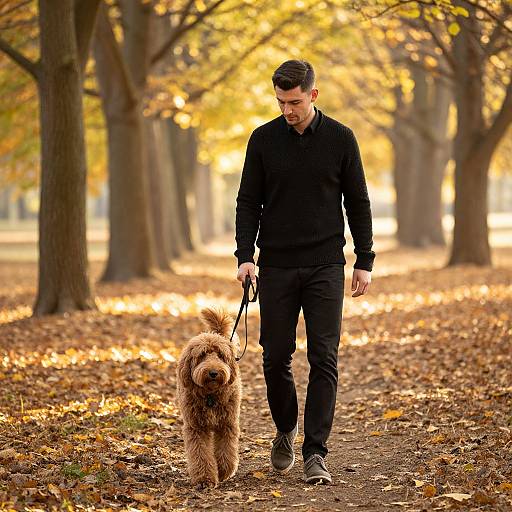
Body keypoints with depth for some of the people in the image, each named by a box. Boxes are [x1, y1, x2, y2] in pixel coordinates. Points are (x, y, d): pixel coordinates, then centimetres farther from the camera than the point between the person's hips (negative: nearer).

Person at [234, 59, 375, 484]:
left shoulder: (340, 139, 0)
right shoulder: (263, 139, 2)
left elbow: (358, 203, 5)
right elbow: (248, 202, 4)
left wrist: (365, 262, 1)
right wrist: (245, 255, -8)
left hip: (325, 267, -1)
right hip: (276, 267, 1)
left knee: (324, 359, -6)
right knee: (276, 357, 4)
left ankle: (315, 454, -3)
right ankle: (285, 432, 29)